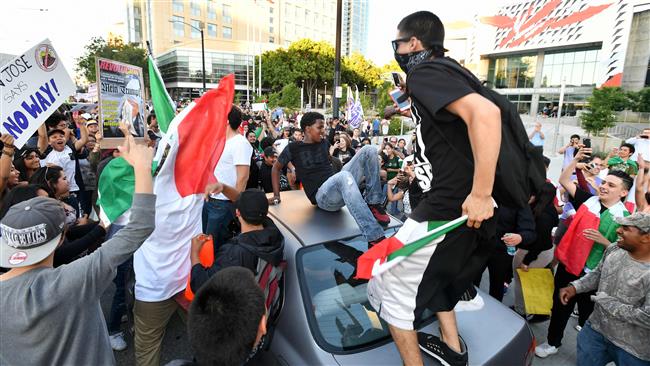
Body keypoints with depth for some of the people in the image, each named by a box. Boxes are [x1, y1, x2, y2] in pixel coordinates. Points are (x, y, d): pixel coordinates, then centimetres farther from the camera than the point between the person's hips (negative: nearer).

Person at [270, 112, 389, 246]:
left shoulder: (324, 143, 17)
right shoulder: (293, 148, 3)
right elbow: (276, 168, 14)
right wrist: (276, 195, 10)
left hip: (341, 185, 6)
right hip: (322, 196, -6)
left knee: (369, 150, -8)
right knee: (344, 176, -43)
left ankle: (374, 205, -13)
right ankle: (375, 237, -50)